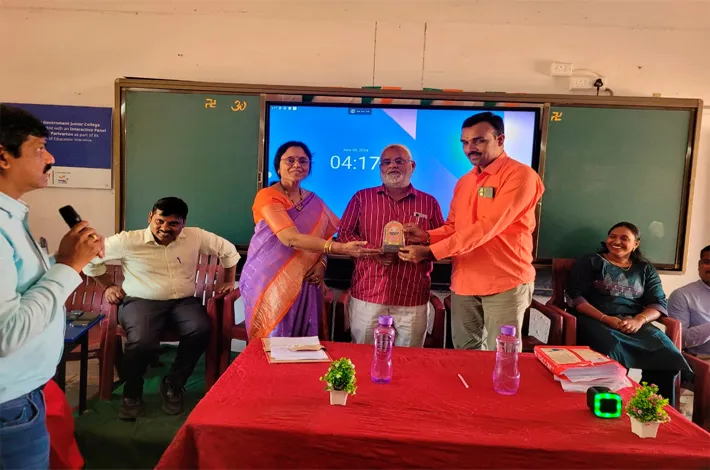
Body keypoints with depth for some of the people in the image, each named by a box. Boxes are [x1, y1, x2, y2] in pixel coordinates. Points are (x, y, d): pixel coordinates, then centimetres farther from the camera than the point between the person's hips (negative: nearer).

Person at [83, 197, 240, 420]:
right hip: (141, 301, -2)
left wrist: (229, 281, 14)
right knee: (142, 341, -34)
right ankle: (132, 393, -1)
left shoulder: (196, 237, 1)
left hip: (183, 301, 2)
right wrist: (107, 286, 7)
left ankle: (173, 385, -4)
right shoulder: (128, 240, -4)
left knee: (200, 331, -30)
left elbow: (228, 250, 15)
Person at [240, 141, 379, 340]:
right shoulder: (267, 196, -11)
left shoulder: (314, 202, 8)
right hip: (271, 281, -5)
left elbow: (323, 238, 17)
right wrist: (343, 248, -32)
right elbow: (291, 238, -25)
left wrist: (321, 263, -7)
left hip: (304, 283, 5)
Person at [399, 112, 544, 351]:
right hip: (464, 281, 7)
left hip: (505, 283, -6)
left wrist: (430, 251, -23)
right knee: (465, 353, 13)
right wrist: (427, 235, -8)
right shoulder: (464, 182, 14)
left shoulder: (520, 175, -11)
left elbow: (486, 227, -21)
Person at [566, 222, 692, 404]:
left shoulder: (646, 269, 21)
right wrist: (605, 318, -15)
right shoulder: (590, 262, 11)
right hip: (594, 320, -3)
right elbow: (575, 297, -1)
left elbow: (658, 303, 10)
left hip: (635, 323, 4)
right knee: (611, 349, -36)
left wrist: (639, 320, -13)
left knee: (666, 352, -25)